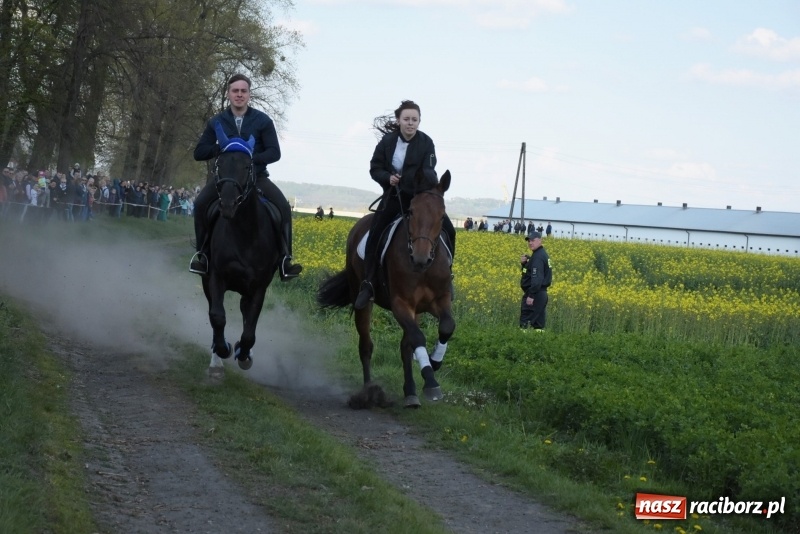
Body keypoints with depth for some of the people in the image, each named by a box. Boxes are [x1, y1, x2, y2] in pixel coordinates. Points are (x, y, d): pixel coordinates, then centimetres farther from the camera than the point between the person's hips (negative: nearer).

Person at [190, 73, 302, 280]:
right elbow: (199, 153, 1)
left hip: (256, 176, -1)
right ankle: (202, 253, -10)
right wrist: (221, 148, -19)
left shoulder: (263, 121, -2)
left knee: (283, 206, -25)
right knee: (200, 204, -24)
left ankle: (285, 258, -18)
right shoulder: (216, 122, 2)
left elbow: (274, 152, -6)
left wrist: (252, 158, -25)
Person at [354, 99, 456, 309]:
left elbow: (429, 169, -18)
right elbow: (374, 168, 3)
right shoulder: (388, 141, -5)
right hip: (394, 197, 0)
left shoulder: (426, 143, -7)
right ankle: (368, 284, -8)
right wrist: (387, 177, -18)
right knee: (375, 235, -17)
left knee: (448, 230, -14)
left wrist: (434, 186, -40)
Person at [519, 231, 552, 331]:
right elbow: (531, 271, 22)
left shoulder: (538, 256, -16)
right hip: (541, 293, 11)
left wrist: (531, 295, -28)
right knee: (538, 325, 9)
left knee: (525, 324, -11)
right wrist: (524, 263, 3)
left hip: (535, 295, -11)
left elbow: (537, 277, -25)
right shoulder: (542, 254, 16)